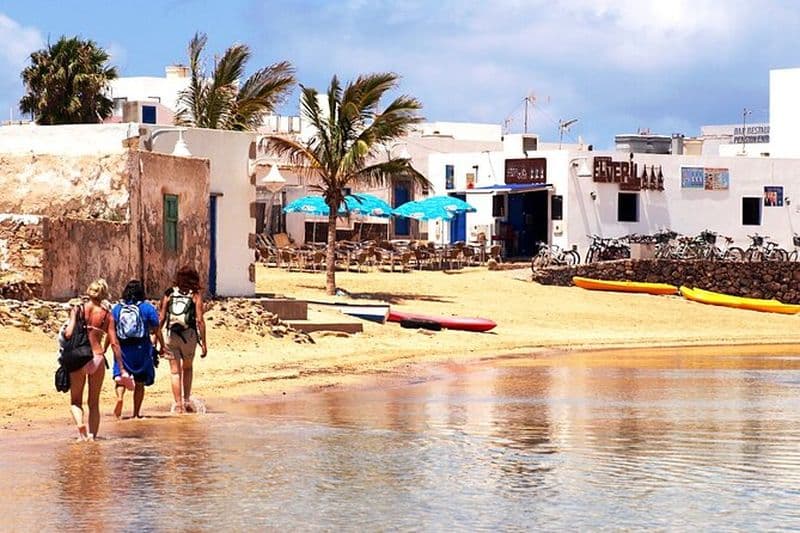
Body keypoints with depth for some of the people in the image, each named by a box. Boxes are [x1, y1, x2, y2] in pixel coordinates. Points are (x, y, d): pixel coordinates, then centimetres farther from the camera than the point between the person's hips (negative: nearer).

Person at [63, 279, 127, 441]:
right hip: (97, 358, 1)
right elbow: (114, 343, 1)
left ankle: (80, 424, -16)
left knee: (75, 401, 11)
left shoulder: (78, 309, 0)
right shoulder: (107, 315, 3)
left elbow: (68, 333, -13)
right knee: (94, 403, 16)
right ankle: (92, 434, 7)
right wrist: (122, 369, 4)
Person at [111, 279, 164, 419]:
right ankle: (136, 413, 15)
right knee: (139, 383, 11)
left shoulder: (116, 308, 4)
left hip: (122, 349, 1)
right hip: (141, 349, -1)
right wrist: (162, 347, 8)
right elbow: (157, 331, -2)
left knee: (120, 377, 1)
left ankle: (120, 396, -31)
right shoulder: (147, 308, -2)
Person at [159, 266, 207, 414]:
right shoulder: (195, 294, 0)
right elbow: (199, 320, -6)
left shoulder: (169, 293, 4)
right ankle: (187, 400, 17)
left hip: (171, 335, 0)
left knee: (175, 371, 5)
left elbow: (161, 318, 1)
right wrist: (204, 343, -2)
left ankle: (178, 404, 1)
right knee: (187, 368, 21)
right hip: (189, 336, 0)